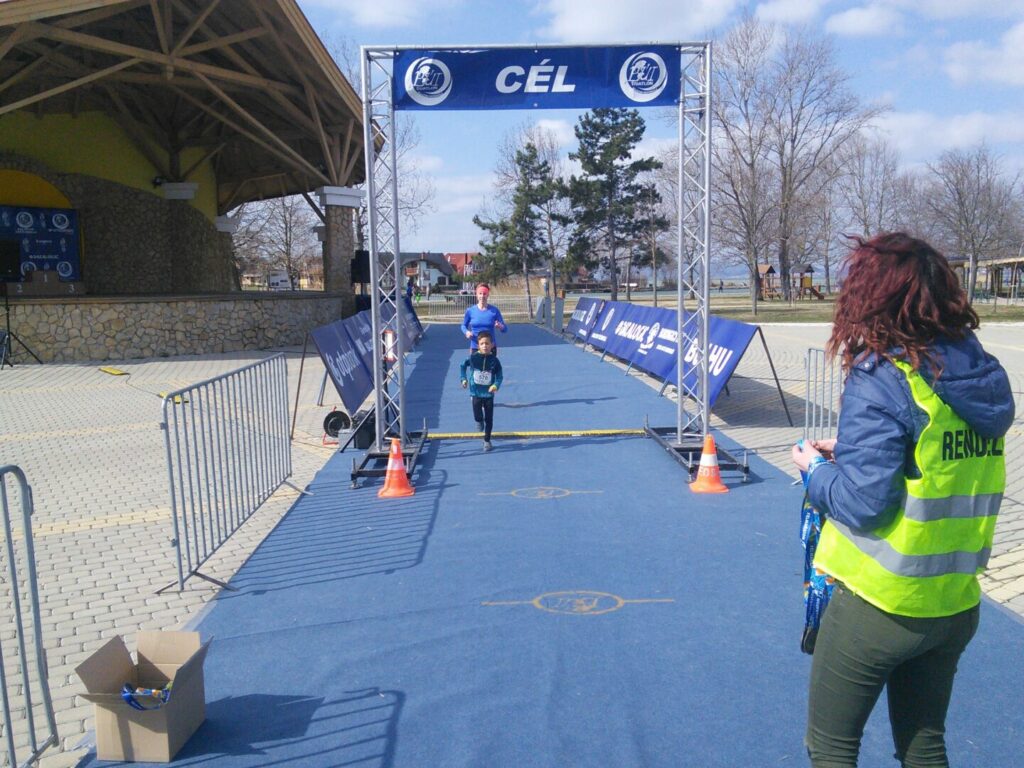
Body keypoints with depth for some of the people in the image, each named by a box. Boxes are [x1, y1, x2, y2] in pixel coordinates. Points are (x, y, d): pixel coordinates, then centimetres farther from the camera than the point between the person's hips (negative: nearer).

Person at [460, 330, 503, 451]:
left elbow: (499, 376, -2)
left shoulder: (494, 361, -8)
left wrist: (496, 385, -21)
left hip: (489, 393, 0)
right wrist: (464, 379, 1)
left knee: (489, 419, 7)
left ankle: (487, 440, 24)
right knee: (477, 415, -9)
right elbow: (463, 366, 9)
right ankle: (479, 421, 30)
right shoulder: (473, 357, -8)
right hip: (476, 392, 0)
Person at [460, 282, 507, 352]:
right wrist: (466, 332, -8)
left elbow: (505, 329, 1)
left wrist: (500, 326, -22)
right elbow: (464, 325, 14)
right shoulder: (470, 311, -2)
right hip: (475, 348, 0)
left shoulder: (494, 310, -3)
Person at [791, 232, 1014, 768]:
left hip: (879, 604, -7)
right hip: (958, 603, 7)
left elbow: (862, 503, -23)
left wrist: (816, 468, -4)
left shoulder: (882, 378, -21)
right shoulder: (984, 374, 0)